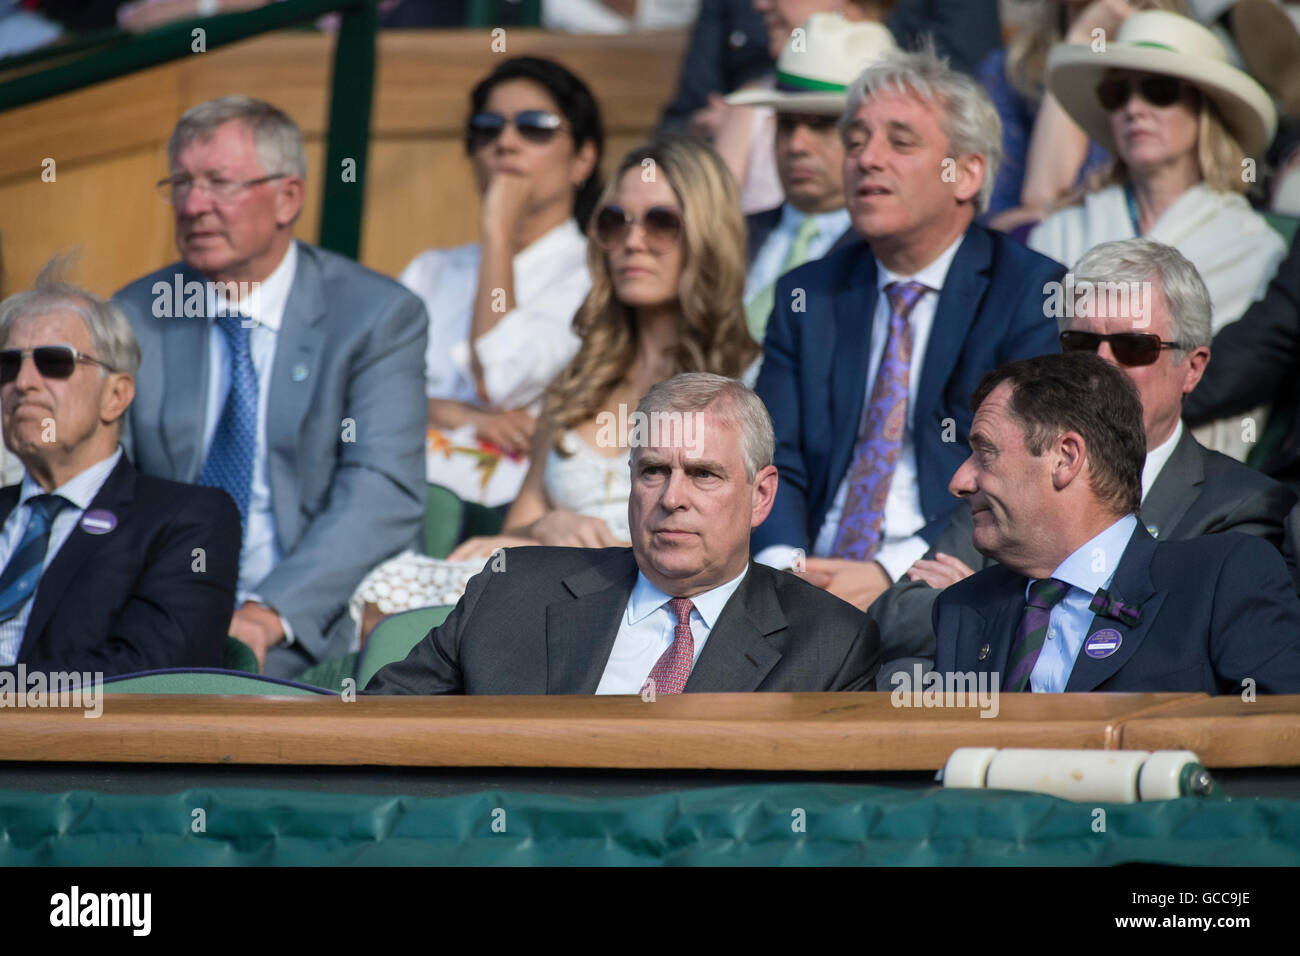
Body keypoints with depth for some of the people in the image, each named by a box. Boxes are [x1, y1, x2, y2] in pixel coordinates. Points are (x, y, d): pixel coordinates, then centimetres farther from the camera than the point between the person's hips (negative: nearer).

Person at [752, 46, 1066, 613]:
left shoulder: (1034, 294, 2)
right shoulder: (806, 296, 17)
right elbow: (773, 460, 8)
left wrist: (892, 573, -20)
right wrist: (784, 566, -14)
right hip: (815, 583, 4)